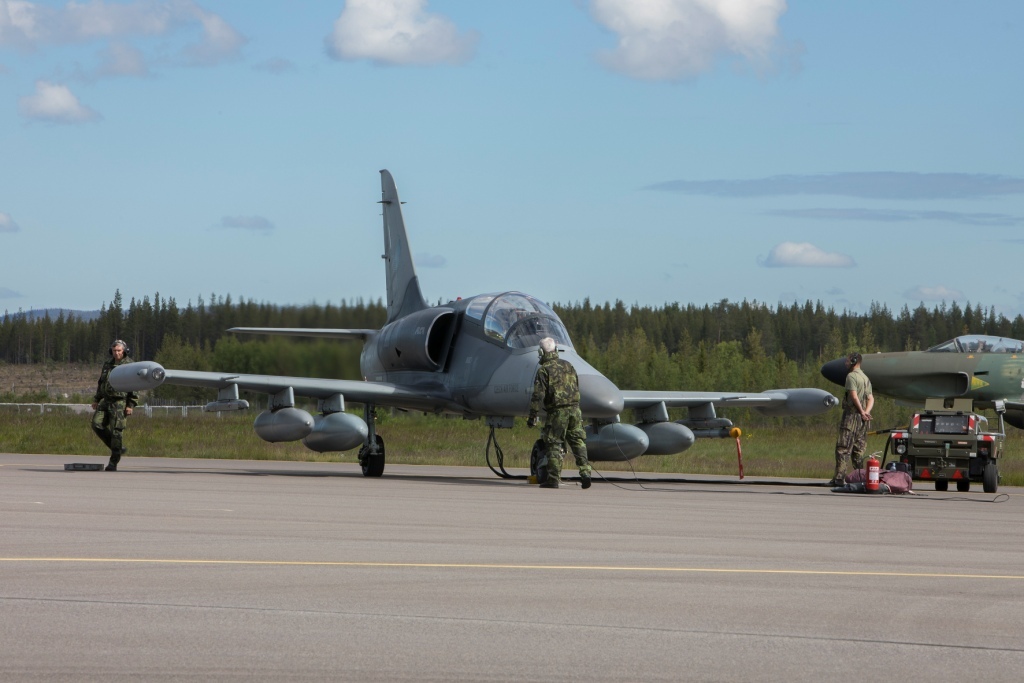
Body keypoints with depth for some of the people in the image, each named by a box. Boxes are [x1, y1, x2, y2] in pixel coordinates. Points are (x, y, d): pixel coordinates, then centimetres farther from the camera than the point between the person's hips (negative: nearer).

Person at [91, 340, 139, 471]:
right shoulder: (108, 364, 13)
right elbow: (101, 382, 22)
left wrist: (131, 405, -15)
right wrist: (96, 400, 18)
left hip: (121, 403, -7)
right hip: (107, 401, 7)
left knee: (116, 431, -8)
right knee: (97, 424, -6)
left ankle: (113, 463, -2)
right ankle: (119, 448, 9)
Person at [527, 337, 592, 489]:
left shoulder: (544, 370, -6)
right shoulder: (568, 366, 13)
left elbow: (538, 395, -12)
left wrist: (532, 416, -9)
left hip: (557, 411, -5)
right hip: (574, 408, 5)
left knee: (554, 444, 2)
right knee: (578, 442, 10)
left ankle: (554, 478, 1)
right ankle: (585, 472, -3)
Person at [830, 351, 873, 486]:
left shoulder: (851, 376, -9)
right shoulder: (866, 378, 19)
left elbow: (854, 396, -18)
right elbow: (871, 398, 14)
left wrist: (862, 412, -9)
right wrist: (866, 412, -1)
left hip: (852, 415, -8)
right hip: (862, 419, 8)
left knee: (843, 448, -9)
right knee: (859, 449, 10)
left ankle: (839, 477, -15)